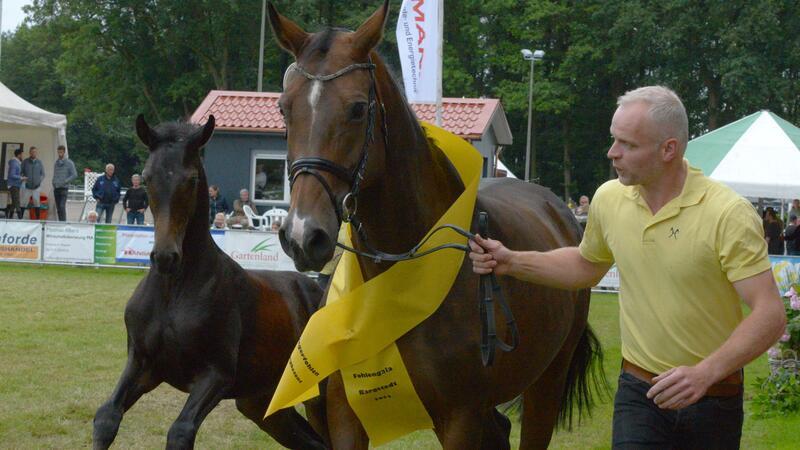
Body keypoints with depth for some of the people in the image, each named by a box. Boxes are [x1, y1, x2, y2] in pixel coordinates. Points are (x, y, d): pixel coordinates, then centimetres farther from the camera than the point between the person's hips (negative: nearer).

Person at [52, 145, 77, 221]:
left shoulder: (69, 163, -3)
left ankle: (63, 222, -18)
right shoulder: (56, 163, 15)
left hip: (64, 188, -6)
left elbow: (74, 175, -8)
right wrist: (54, 182, 4)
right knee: (58, 208, 6)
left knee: (62, 206, -17)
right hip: (56, 188, 6)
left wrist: (65, 181, -15)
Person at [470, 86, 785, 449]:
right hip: (639, 392, 3)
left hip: (712, 400, -3)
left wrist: (705, 372, -32)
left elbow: (770, 314, -20)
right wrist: (512, 262, 8)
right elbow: (587, 265, 20)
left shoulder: (728, 214, -17)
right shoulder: (609, 198, -1)